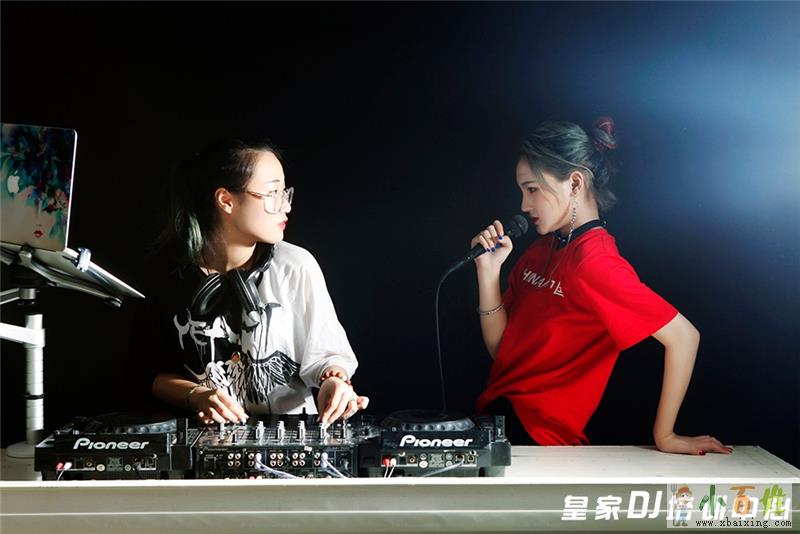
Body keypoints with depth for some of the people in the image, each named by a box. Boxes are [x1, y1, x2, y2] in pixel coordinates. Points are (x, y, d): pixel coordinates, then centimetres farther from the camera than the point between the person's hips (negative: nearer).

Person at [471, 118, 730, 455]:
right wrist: (488, 270, -5)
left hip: (535, 436, -7)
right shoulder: (541, 249, 9)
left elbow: (682, 336, -20)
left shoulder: (593, 260, -17)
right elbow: (499, 347, 7)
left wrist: (663, 436, -13)